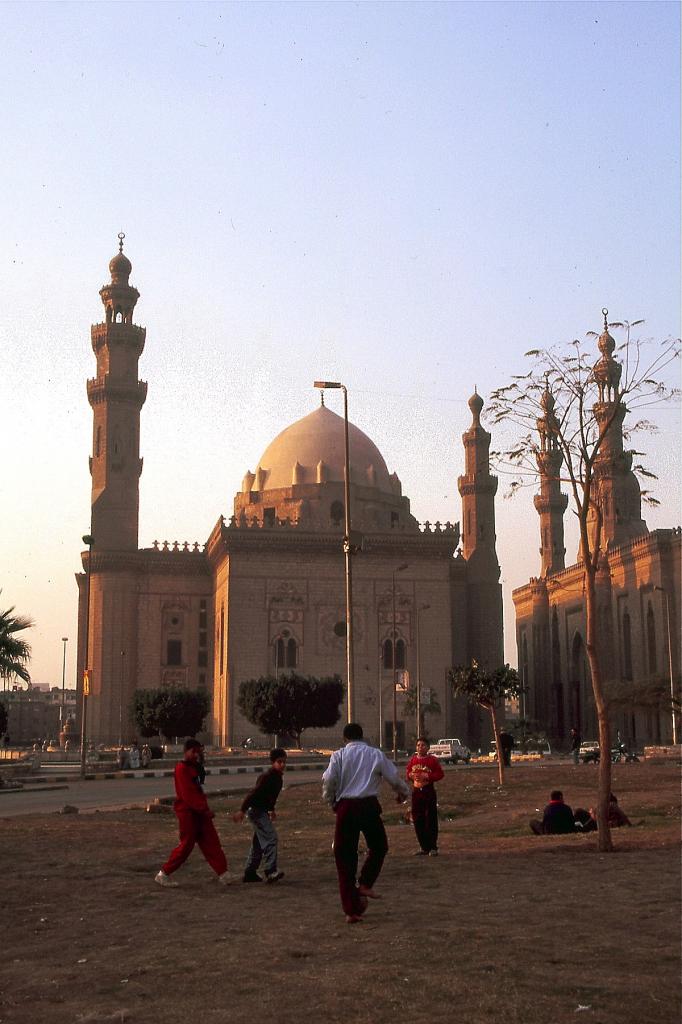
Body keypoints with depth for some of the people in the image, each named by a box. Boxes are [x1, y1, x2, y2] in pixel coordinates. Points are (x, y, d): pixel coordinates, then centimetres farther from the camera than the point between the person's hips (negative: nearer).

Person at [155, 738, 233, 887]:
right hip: (187, 811, -9)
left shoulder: (194, 767, 14)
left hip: (199, 811, 9)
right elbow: (188, 795, -21)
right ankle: (164, 874, 9)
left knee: (211, 842, 4)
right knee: (186, 844, -3)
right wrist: (205, 810, -22)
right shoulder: (182, 769, -15)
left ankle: (223, 873, 4)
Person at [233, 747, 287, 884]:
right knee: (270, 837, -18)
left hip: (262, 811, 10)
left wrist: (271, 810, 29)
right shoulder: (267, 777, -21)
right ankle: (271, 872, -22)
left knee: (259, 843, 14)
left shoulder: (278, 777, 8)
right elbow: (253, 794, -24)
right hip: (257, 810, -10)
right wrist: (242, 810, -26)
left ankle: (250, 873, 21)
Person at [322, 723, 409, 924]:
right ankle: (365, 884, 8)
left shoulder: (339, 755, 2)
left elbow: (328, 781, -7)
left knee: (345, 857, 8)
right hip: (369, 806, 0)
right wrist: (403, 793, 30)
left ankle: (351, 910, 9)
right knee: (378, 847, 25)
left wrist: (331, 801, 13)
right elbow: (394, 777, 9)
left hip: (345, 807, 0)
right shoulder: (376, 754, 4)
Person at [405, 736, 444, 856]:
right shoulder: (413, 759, 8)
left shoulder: (433, 760, -5)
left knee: (431, 820, -4)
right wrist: (410, 775, -5)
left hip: (429, 791, -5)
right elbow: (407, 772, 17)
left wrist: (426, 776, -18)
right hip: (416, 791, 5)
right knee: (417, 820, 6)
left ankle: (433, 848, 4)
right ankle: (423, 847, 17)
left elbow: (440, 774, -8)